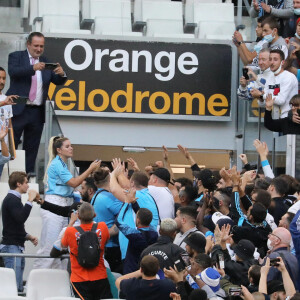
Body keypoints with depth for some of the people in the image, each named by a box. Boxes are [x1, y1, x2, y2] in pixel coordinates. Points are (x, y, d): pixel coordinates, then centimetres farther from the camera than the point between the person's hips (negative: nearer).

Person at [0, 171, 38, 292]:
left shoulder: (14, 199, 22)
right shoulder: (11, 199, -10)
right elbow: (21, 218, -25)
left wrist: (28, 236, 15)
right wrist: (30, 200, -19)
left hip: (17, 246, 10)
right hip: (12, 246, -10)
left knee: (18, 286, 7)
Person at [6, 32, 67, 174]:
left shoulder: (45, 62, 16)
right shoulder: (16, 57, 4)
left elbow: (57, 81, 12)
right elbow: (13, 72, -16)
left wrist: (61, 74, -12)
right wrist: (33, 68, -30)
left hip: (37, 113, 4)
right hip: (18, 109, -4)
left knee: (32, 147, 6)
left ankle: (29, 173, 9)